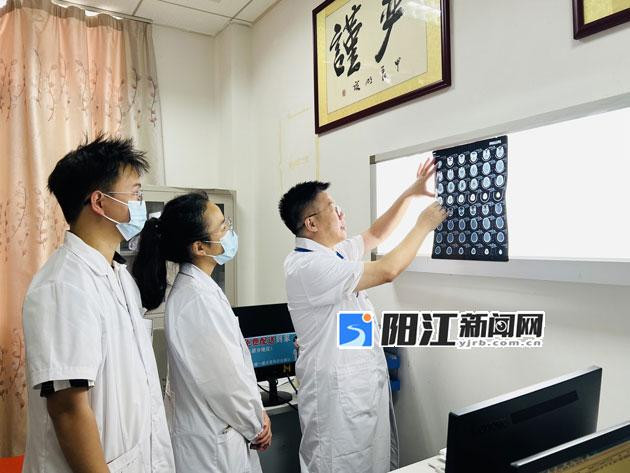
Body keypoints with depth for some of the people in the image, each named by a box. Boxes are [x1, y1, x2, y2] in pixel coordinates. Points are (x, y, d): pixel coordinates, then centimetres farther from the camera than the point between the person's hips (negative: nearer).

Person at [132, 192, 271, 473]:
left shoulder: (198, 286, 2)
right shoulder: (199, 299, -27)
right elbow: (227, 380, -23)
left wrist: (257, 411, 3)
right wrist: (257, 425, -7)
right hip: (215, 443, -8)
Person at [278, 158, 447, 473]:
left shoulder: (336, 252, 7)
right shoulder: (307, 266, -23)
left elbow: (375, 235, 20)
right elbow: (387, 271, -23)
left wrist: (410, 193, 13)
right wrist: (424, 225, -10)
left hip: (365, 384, 9)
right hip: (338, 392, -9)